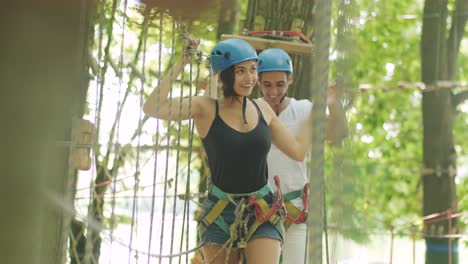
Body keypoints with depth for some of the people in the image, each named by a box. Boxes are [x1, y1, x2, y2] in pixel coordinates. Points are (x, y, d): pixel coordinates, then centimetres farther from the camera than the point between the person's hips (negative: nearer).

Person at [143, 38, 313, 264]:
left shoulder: (262, 109, 7)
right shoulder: (206, 109, -5)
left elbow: (298, 150, 13)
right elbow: (152, 108, -18)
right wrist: (180, 65, -16)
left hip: (262, 214, 2)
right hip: (220, 214, -2)